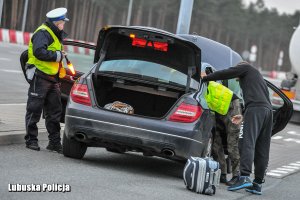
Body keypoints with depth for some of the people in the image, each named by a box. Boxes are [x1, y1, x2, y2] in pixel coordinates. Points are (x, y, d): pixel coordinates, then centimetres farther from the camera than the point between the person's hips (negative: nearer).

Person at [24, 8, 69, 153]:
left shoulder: (54, 34, 20)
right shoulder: (43, 33, -12)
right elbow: (39, 52, -25)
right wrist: (57, 56, -17)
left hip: (52, 79, 10)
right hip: (40, 77, -9)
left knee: (54, 111, 8)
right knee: (34, 110, -2)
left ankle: (55, 142, 12)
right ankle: (31, 140, 4)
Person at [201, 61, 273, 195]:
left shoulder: (245, 67, 16)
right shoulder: (258, 76, 37)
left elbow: (225, 74, 6)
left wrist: (205, 78, 16)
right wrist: (242, 116, 39)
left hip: (255, 108, -8)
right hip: (268, 110, 8)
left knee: (248, 144, -17)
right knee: (262, 150, 4)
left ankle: (245, 177, -30)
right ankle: (258, 184, 3)